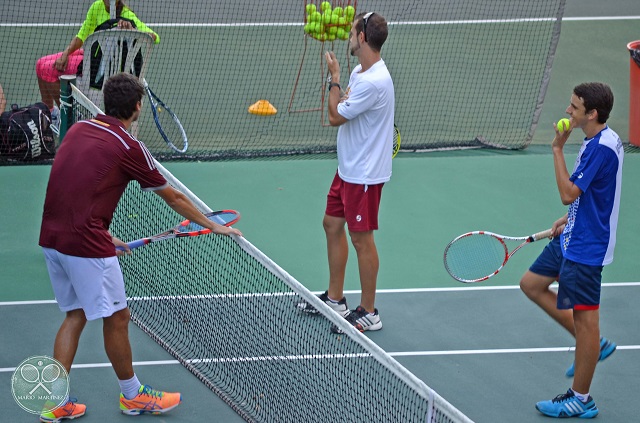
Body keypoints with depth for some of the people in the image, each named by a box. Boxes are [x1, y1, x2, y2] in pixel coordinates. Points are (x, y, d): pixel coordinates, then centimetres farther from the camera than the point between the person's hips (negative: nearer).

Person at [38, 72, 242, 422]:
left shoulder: (77, 130, 11)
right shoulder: (128, 147, -8)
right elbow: (173, 198, 3)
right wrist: (214, 226, 15)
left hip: (52, 237, 8)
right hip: (86, 245, -7)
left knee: (75, 315, 19)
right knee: (116, 318, 9)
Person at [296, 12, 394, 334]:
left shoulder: (374, 83, -27)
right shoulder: (359, 72, 6)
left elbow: (335, 116, -19)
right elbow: (341, 113, 15)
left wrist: (334, 78, -8)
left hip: (364, 174, -10)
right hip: (348, 168, 10)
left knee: (361, 238, -1)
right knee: (332, 224, 19)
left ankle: (368, 313, 10)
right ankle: (335, 299, 32)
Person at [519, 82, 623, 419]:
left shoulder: (603, 147, -25)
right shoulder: (595, 141, 5)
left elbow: (568, 193, -27)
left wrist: (558, 148, -23)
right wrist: (569, 218, 14)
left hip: (586, 246, -11)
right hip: (572, 237, 11)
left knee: (585, 318, -1)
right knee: (532, 284, 20)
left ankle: (581, 400, 10)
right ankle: (593, 345, 25)